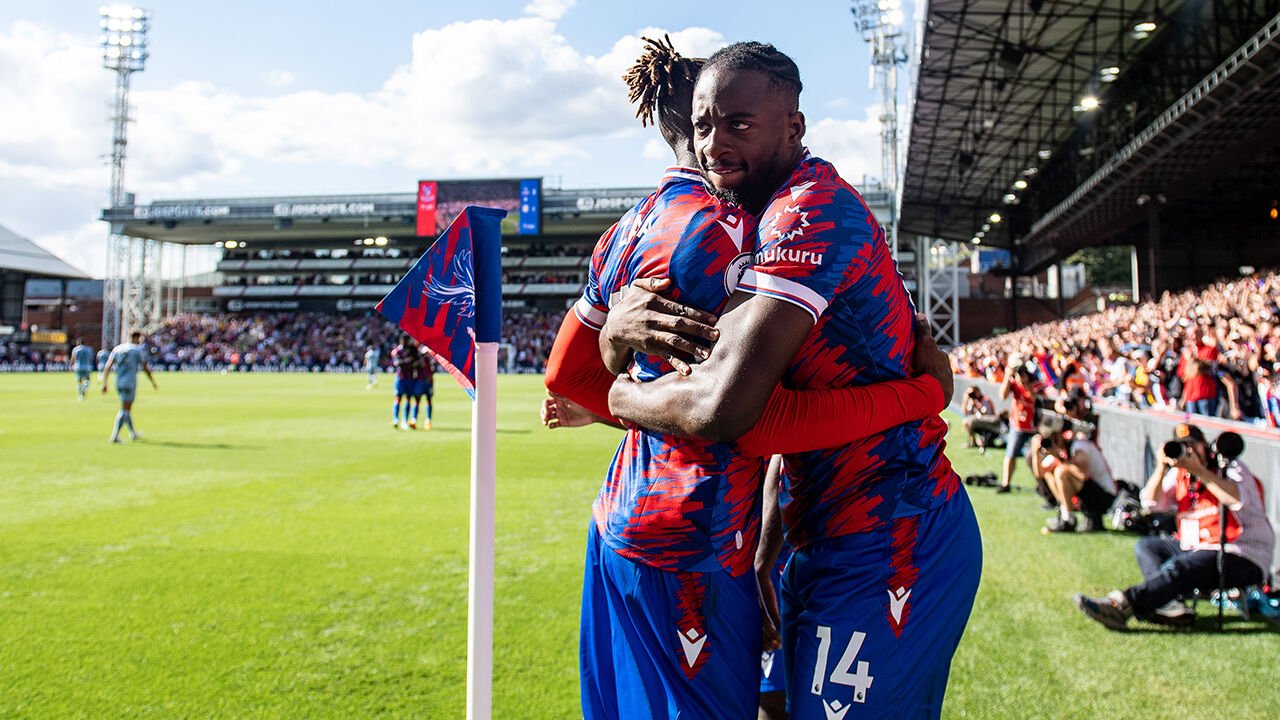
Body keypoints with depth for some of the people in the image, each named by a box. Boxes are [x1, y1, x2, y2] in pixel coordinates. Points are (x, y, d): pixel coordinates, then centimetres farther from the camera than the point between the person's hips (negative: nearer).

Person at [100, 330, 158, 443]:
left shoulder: (117, 349, 10)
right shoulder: (138, 350, -4)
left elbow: (107, 367, 4)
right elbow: (145, 368, -3)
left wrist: (104, 384, 3)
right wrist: (153, 382, 8)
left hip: (118, 383, 6)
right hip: (130, 382, -6)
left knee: (127, 409, 18)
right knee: (124, 410, -5)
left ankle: (133, 433, 28)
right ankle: (115, 436, -15)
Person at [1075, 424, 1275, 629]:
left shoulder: (1231, 467, -2)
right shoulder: (1180, 474, 12)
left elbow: (1240, 499, -25)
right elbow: (1151, 502, 0)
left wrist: (1198, 470, -26)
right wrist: (1161, 468, -13)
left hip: (1244, 558, -8)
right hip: (1198, 549, 8)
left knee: (1178, 567, -30)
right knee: (1146, 546, -3)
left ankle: (1120, 606, -40)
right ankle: (1171, 606, -25)